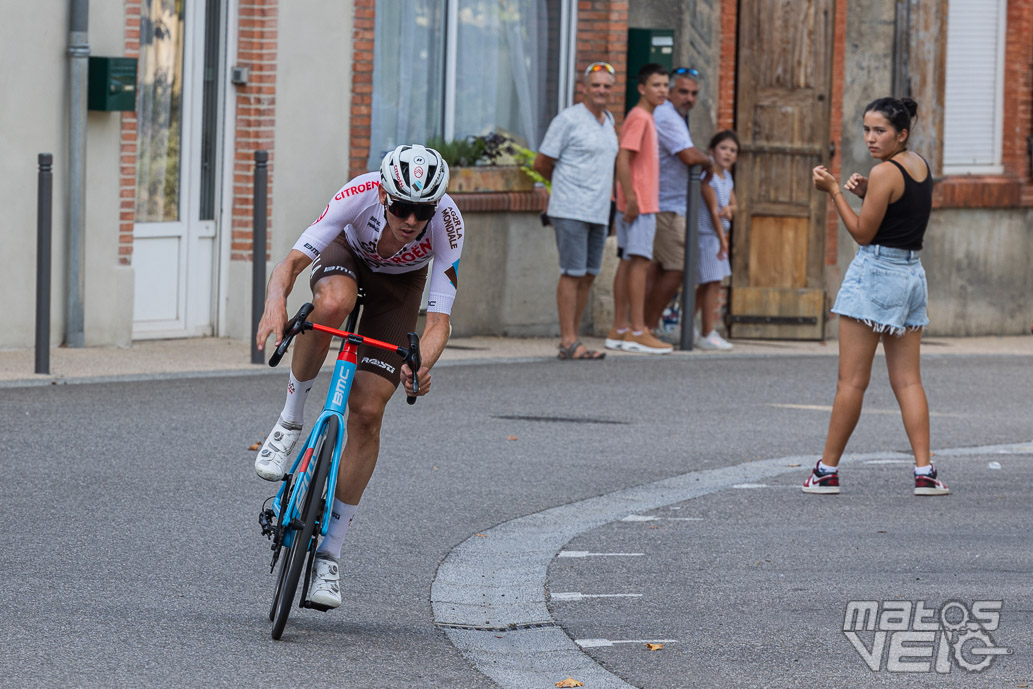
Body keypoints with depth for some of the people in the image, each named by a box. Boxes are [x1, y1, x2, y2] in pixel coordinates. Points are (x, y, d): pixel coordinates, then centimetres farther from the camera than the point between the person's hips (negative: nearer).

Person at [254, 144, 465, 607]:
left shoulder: (447, 225, -36)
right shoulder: (360, 195, -38)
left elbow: (439, 321, -36)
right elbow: (292, 262, -42)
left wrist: (420, 368, -57)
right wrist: (275, 303, -64)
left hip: (398, 285, 0)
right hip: (348, 257, 0)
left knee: (367, 414, -10)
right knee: (332, 305, -40)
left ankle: (329, 552, 2)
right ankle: (290, 423, -18)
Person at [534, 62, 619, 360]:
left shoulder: (608, 121, 15)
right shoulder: (569, 119, -9)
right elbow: (542, 163, -4)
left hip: (598, 212, 8)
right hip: (572, 211, -8)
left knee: (588, 276, 7)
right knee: (573, 274, -9)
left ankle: (570, 341, 12)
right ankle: (569, 342, -8)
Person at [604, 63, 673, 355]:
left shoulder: (646, 119, 19)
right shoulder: (639, 118, -12)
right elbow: (622, 159, -19)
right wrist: (630, 199, -22)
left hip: (642, 205, 10)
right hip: (639, 205, -10)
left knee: (628, 262, 9)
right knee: (639, 262, -11)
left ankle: (619, 330, 10)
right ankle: (637, 332, -13)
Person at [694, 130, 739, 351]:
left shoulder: (726, 177, 13)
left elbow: (734, 205, 11)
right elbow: (712, 208, -16)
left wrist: (729, 209, -14)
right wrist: (722, 238, -17)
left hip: (717, 235, 9)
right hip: (706, 233, -9)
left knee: (706, 285, 14)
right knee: (712, 283, -9)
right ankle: (707, 335, -6)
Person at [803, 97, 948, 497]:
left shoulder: (885, 173, -14)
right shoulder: (920, 165, 11)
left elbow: (863, 234, -10)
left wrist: (834, 191, -8)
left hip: (875, 272, -8)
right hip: (912, 273, 8)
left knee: (852, 381, -3)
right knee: (908, 381, 6)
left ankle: (827, 470, 2)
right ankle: (925, 473, -4)